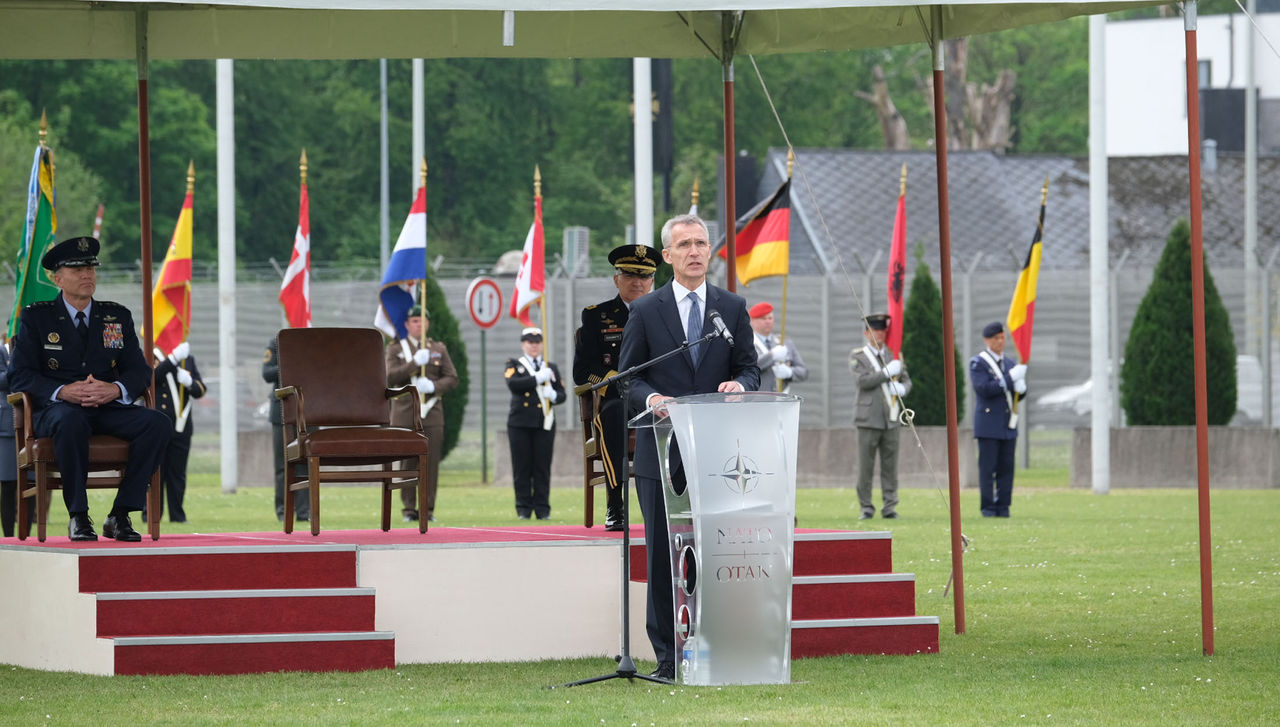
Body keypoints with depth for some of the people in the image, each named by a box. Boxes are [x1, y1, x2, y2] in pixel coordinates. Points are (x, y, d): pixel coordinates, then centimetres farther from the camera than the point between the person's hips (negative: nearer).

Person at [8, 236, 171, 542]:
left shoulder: (117, 317, 16)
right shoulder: (36, 318, 7)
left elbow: (140, 370, 9)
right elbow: (20, 375, -1)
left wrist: (115, 389, -16)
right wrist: (63, 391, -20)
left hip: (108, 409, 3)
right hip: (55, 410, -3)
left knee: (157, 423, -27)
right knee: (70, 420, -41)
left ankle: (120, 515, -21)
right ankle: (78, 517, -30)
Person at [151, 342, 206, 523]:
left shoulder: (188, 359, 13)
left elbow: (200, 391, 9)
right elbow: (151, 376, -22)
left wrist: (189, 382, -14)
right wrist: (174, 358, -29)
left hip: (181, 427, 4)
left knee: (178, 474, 6)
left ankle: (177, 515, 11)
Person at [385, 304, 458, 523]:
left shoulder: (439, 349, 13)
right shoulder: (395, 348, 7)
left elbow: (452, 379, 7)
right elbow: (390, 377, -7)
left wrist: (433, 386, -12)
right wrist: (415, 363, -17)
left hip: (431, 414, 2)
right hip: (404, 414, -2)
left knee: (431, 462, -3)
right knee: (407, 462, -3)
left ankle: (428, 509, 2)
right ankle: (409, 510, 2)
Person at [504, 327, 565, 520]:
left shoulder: (551, 368, 15)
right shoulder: (514, 365, 8)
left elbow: (562, 395, 11)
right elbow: (513, 384, -13)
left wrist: (553, 395, -12)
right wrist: (538, 378, -14)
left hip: (544, 424, 2)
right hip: (520, 424, -2)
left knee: (543, 467, 0)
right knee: (522, 468, -1)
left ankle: (542, 509, 4)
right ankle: (524, 509, 5)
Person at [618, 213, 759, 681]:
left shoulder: (733, 308, 10)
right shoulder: (645, 312, 5)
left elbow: (750, 368, 11)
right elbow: (628, 376, 4)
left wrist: (739, 384, -13)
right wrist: (651, 398, -17)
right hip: (661, 449, -1)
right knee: (662, 555, 0)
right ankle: (667, 656, 4)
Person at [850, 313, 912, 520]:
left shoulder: (893, 355, 15)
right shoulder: (857, 356, 3)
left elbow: (907, 380, 16)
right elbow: (862, 380, -12)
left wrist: (901, 388, -7)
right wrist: (887, 372, -16)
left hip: (891, 419, 3)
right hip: (869, 418, -3)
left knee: (890, 465, 2)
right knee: (865, 466, -2)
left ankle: (889, 507, 6)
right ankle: (866, 508, 4)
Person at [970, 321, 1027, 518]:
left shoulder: (1010, 364, 16)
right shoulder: (977, 363, -1)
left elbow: (1019, 396, 15)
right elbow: (984, 388, -16)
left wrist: (1020, 388, -9)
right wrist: (1010, 378, -19)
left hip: (1008, 425, 5)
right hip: (988, 425, -5)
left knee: (1006, 467, 2)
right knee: (987, 467, -5)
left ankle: (1003, 507, 5)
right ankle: (988, 507, -2)